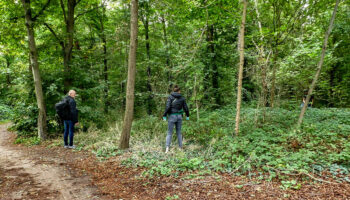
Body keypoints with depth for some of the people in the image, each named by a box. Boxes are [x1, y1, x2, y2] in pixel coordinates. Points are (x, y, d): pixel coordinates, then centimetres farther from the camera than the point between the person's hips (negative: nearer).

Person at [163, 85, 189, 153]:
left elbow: (167, 107, -16)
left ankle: (167, 148, -13)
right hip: (179, 116, 3)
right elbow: (185, 108, 6)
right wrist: (187, 115, 20)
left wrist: (164, 115, -8)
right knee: (179, 132, 15)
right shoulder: (182, 98, 3)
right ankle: (180, 147, 16)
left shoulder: (170, 97, -6)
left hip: (172, 116, -3)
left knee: (169, 133, 1)